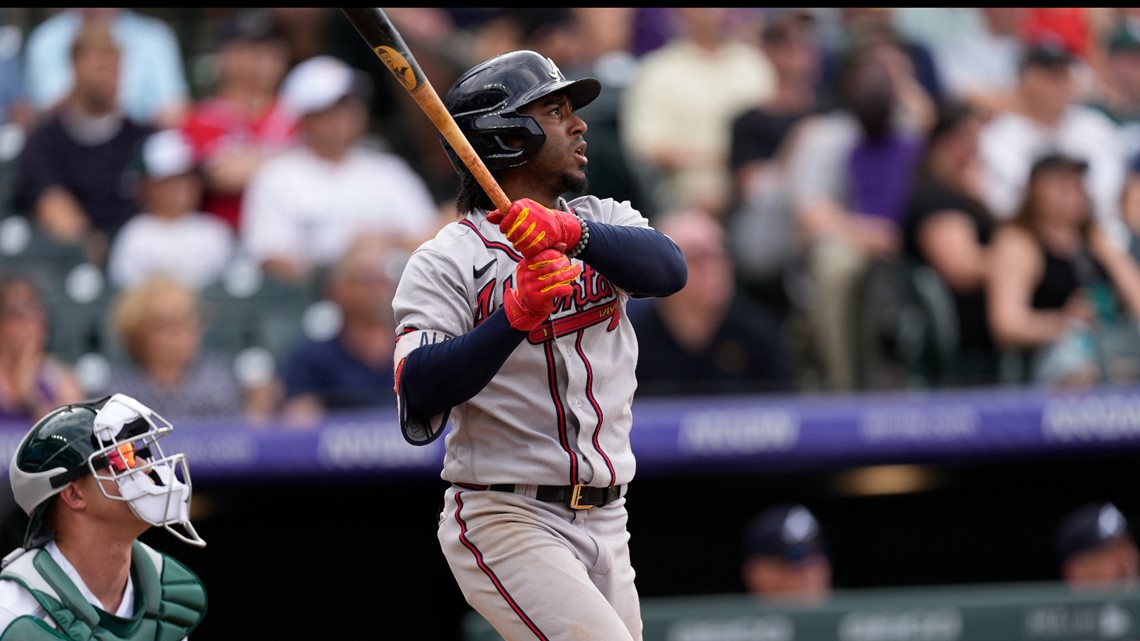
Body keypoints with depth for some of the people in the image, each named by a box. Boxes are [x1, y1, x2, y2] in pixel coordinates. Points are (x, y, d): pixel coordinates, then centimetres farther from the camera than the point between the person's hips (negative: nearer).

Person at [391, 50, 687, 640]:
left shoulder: (601, 223, 11)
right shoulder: (444, 263, -6)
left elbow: (668, 270, -12)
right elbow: (417, 404, -19)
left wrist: (571, 231, -30)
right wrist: (514, 315, -31)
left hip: (604, 523, 6)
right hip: (506, 523, -6)